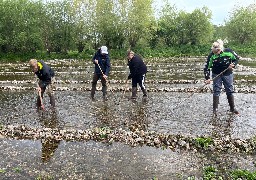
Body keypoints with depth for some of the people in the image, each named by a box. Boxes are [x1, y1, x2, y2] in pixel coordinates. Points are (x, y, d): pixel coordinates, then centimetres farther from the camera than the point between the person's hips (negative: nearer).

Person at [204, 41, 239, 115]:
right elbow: (207, 68, -13)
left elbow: (236, 58, 2)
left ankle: (232, 108, 22)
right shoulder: (211, 56, -15)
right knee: (216, 91, -3)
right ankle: (215, 109, 3)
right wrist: (207, 78, -21)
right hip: (217, 75, -1)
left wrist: (233, 64, -18)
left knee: (230, 91, 8)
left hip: (228, 74, 1)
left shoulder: (229, 52, -14)